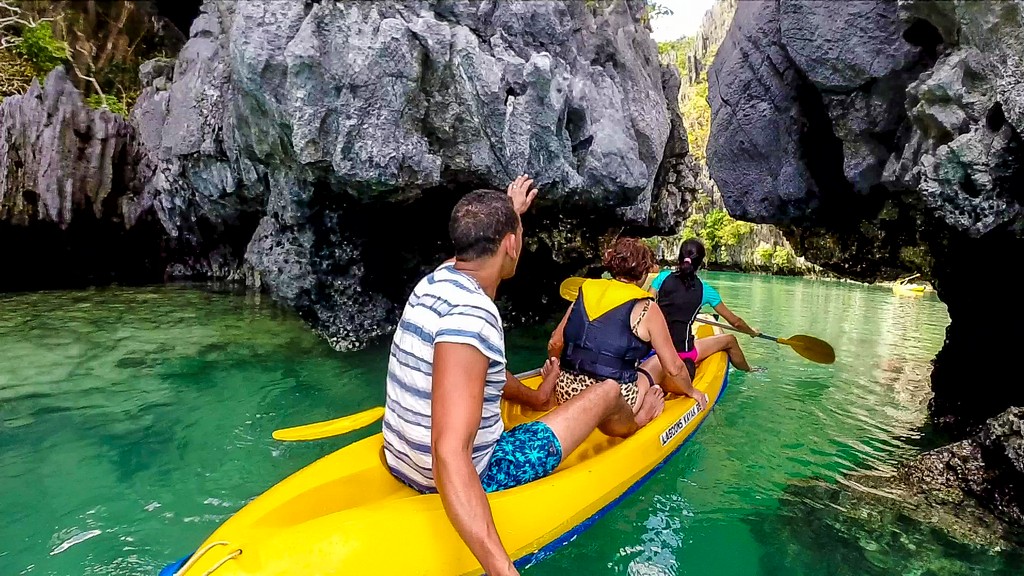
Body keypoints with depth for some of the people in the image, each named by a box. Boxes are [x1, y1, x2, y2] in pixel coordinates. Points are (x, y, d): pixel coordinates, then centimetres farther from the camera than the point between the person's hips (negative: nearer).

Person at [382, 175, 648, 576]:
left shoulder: (437, 279, -5)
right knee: (608, 390, 5)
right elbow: (450, 457, -39)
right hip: (475, 478, -8)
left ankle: (537, 397, 57)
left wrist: (508, 212, 38)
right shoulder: (470, 317, -31)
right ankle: (633, 424, 40)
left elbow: (481, 240, 22)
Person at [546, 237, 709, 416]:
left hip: (566, 394, 5)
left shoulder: (586, 292, 8)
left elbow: (555, 343, 11)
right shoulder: (646, 309, -4)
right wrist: (692, 391, 22)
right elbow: (673, 368, 1)